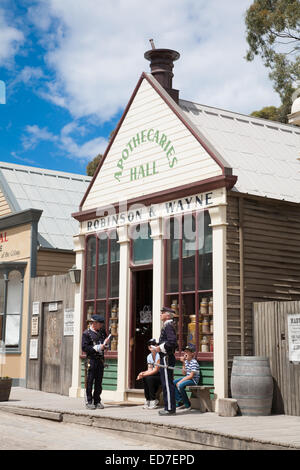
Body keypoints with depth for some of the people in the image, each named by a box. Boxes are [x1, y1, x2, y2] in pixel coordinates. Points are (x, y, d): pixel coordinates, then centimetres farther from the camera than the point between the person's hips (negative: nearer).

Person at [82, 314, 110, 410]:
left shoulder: (102, 331, 14)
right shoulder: (86, 333, -5)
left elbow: (105, 344, 25)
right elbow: (84, 347, -11)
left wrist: (105, 343, 1)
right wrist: (97, 348, -17)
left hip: (100, 360, 6)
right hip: (91, 360, -6)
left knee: (99, 381, 7)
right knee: (90, 381, -2)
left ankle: (97, 401, 13)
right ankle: (89, 402, 4)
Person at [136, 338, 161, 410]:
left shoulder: (159, 355, -17)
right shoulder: (149, 356, 8)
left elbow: (156, 370, -21)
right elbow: (150, 370, 3)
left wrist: (144, 374, -25)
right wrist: (142, 373, -17)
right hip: (155, 375, 7)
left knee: (149, 378, -28)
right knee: (145, 378, -18)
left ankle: (153, 402, -20)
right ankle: (148, 401, -7)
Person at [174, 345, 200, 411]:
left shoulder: (194, 362, -16)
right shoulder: (186, 361, 11)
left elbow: (191, 376, -20)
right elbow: (184, 373, 10)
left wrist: (180, 381, -21)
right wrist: (183, 363, 2)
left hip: (193, 380, -9)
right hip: (187, 378, 9)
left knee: (180, 385, -30)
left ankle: (187, 405, -13)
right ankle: (180, 402, 2)